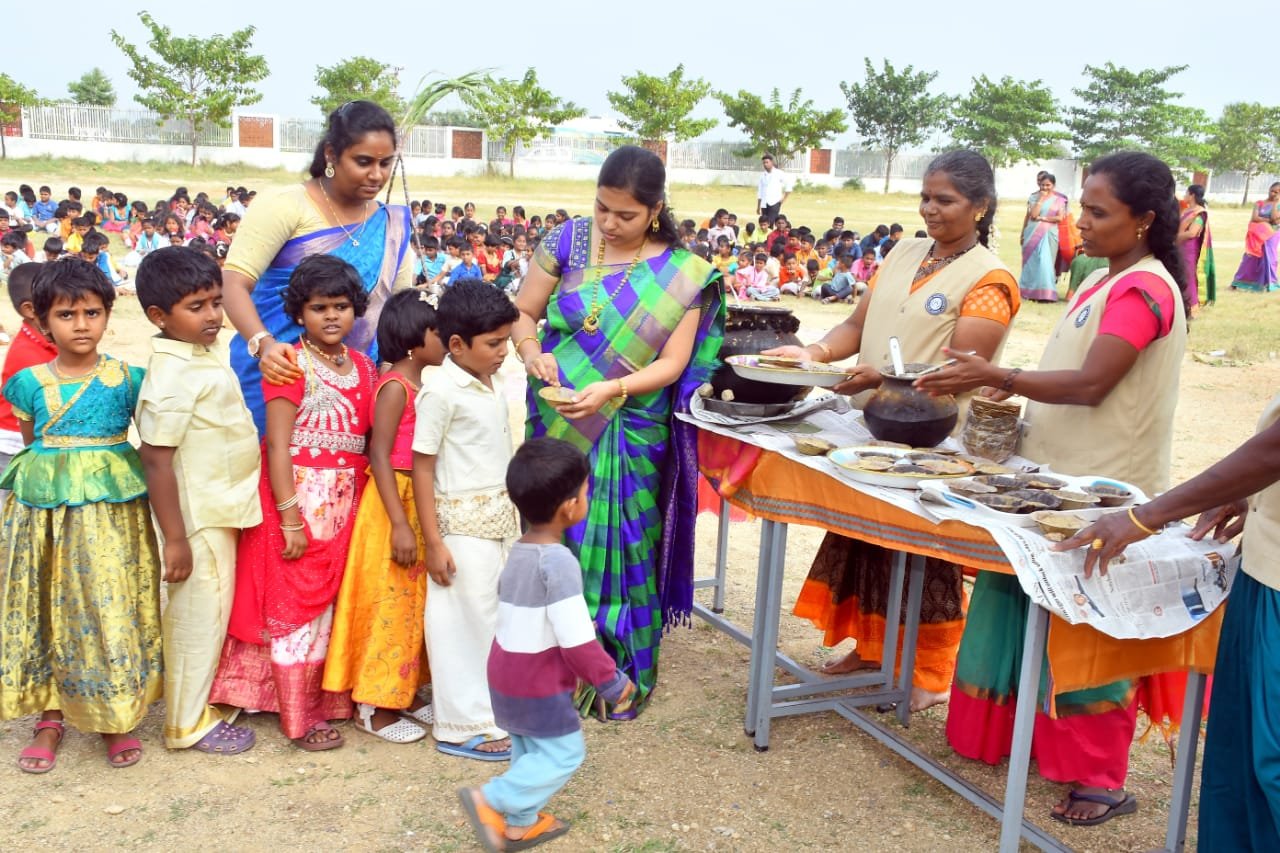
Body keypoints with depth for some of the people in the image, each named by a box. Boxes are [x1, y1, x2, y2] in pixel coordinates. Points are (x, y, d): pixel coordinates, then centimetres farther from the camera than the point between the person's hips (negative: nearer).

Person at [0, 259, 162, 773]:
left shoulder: (127, 379, -3)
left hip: (113, 512, -2)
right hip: (44, 513, 2)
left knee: (113, 609, 0)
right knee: (46, 610, 8)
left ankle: (117, 717, 17)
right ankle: (51, 716, 24)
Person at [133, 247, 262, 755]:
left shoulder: (204, 354, 4)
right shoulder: (171, 376, -23)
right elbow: (156, 460, -24)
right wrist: (175, 538, -22)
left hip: (222, 509, 9)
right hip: (197, 518, -9)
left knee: (213, 613, 21)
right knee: (197, 617, 5)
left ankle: (205, 700, 38)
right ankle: (188, 724, 21)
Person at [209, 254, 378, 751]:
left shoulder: (362, 365, 8)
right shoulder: (291, 365, -11)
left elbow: (368, 438, 9)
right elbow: (277, 445, -15)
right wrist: (290, 518, -19)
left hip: (346, 503, 6)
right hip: (300, 499, -6)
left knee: (332, 602, 15)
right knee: (296, 604, 4)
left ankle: (328, 698, 30)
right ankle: (299, 718, 16)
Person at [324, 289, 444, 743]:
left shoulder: (423, 383, 9)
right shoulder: (395, 387, -16)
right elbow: (379, 455, -19)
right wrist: (400, 523, -23)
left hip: (420, 501, 9)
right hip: (394, 501, -9)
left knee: (413, 602, 15)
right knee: (389, 603, -1)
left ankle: (403, 692, 28)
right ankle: (372, 705, 11)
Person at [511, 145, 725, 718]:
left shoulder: (682, 274, -5)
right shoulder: (569, 241, -2)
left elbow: (673, 363, -8)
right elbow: (523, 313, 4)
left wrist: (609, 390, -23)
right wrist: (531, 352, -18)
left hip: (632, 433, -1)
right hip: (559, 425, 1)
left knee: (622, 545, 4)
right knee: (557, 536, 6)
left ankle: (624, 672, 21)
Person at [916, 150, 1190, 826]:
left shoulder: (1143, 289, -15)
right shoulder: (1103, 282, 14)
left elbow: (1090, 385, -24)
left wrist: (998, 377, -28)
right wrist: (1015, 390, 4)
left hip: (1101, 493, -9)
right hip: (1057, 476, 9)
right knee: (1031, 613, 14)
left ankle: (1100, 780, 11)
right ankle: (1008, 735, 28)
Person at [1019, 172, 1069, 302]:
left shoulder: (1059, 199, 2)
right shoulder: (1034, 197, 2)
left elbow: (1060, 218, -5)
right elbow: (1032, 215, -8)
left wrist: (1042, 218, -8)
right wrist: (1041, 199, -9)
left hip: (1048, 235, -1)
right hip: (1032, 234, 1)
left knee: (1045, 262, -4)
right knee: (1031, 261, 4)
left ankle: (1045, 293, -3)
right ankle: (1030, 291, 11)